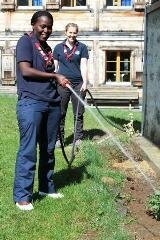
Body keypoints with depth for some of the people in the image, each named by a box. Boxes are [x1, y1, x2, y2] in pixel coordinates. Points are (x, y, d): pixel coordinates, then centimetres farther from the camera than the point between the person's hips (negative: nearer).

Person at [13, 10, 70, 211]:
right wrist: (54, 76, -8)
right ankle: (22, 195, 2)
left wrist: (60, 81, 8)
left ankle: (46, 187, 26)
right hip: (31, 102, -7)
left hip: (52, 103, 8)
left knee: (48, 148, 13)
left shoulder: (47, 47, 20)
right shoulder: (26, 41, -2)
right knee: (28, 150, -6)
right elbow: (25, 70, -13)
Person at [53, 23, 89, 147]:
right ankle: (59, 138, 11)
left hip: (78, 84, 0)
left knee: (78, 113, 4)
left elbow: (83, 66, 0)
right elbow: (55, 67, 11)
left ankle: (78, 139, 12)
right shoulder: (58, 47, 8)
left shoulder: (82, 47, 6)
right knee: (60, 113, 3)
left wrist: (85, 82, -10)